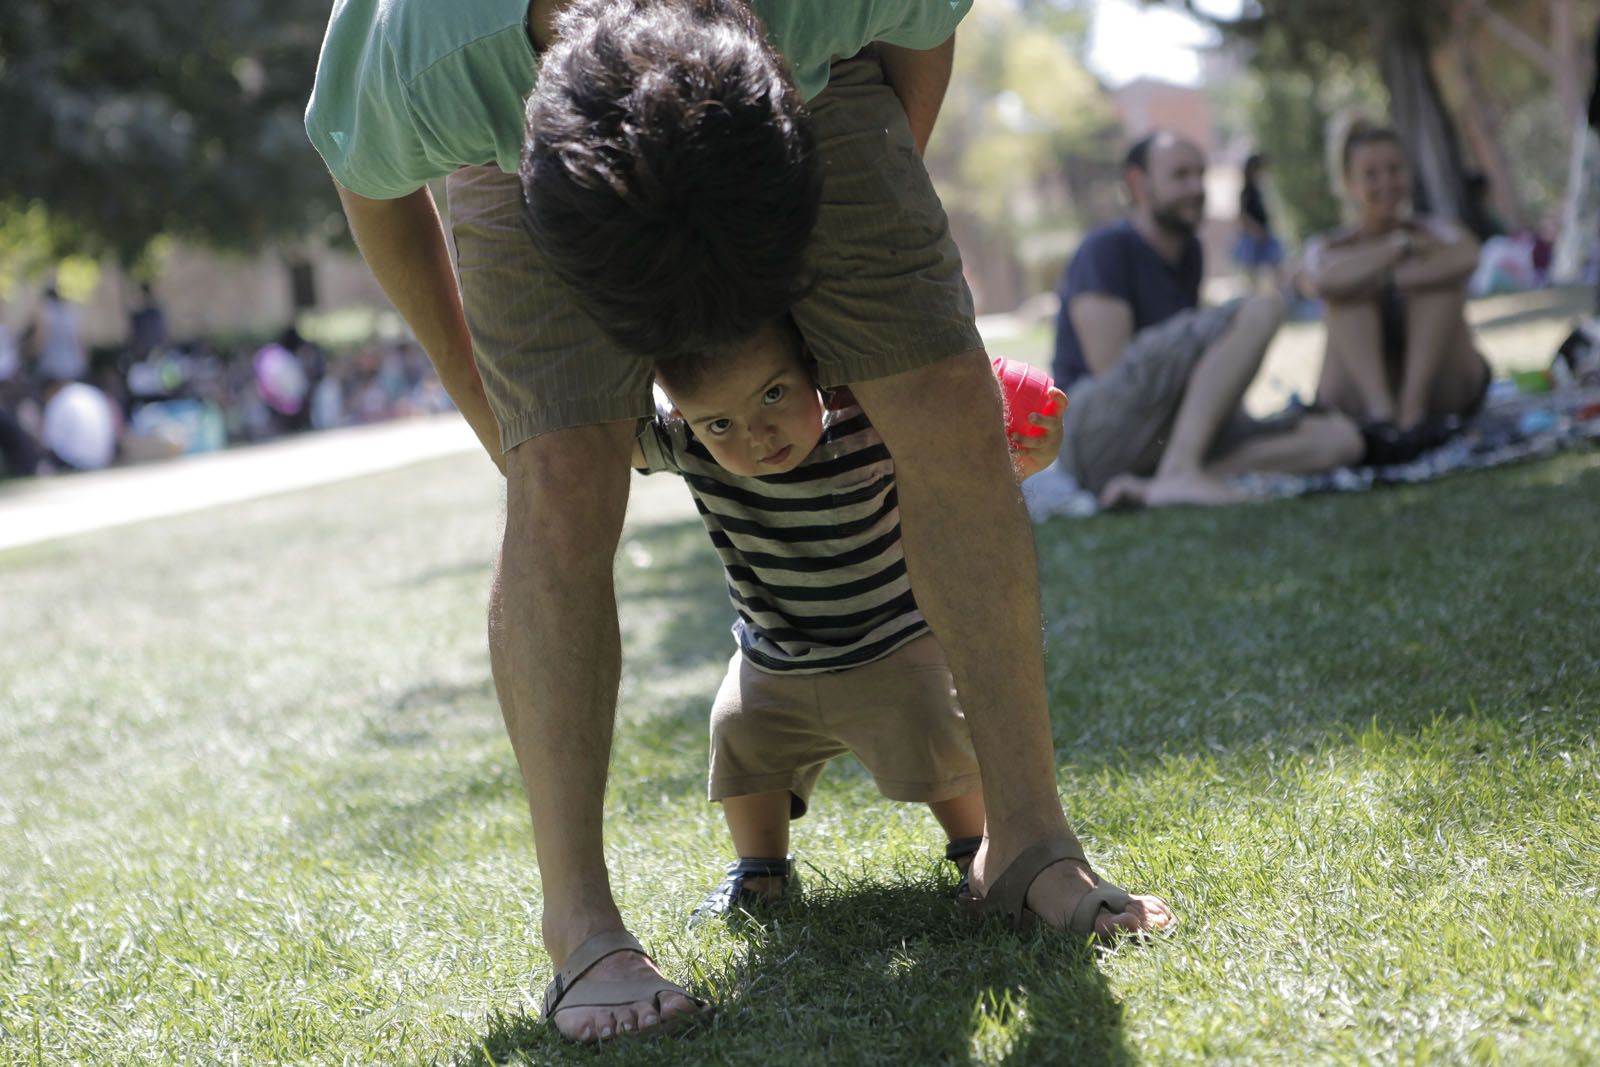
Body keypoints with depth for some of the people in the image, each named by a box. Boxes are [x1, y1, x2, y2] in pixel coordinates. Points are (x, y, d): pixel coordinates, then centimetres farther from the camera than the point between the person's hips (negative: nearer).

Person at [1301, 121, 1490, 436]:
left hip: (1442, 388, 0)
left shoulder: (1434, 233, 5)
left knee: (1439, 275, -19)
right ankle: (1380, 408, -40)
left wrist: (1384, 279, -21)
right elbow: (1326, 282, -25)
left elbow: (1467, 257, -23)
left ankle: (1414, 406, -32)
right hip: (1357, 395, 0)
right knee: (1349, 290, -20)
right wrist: (1399, 246, -20)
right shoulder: (1329, 248, 4)